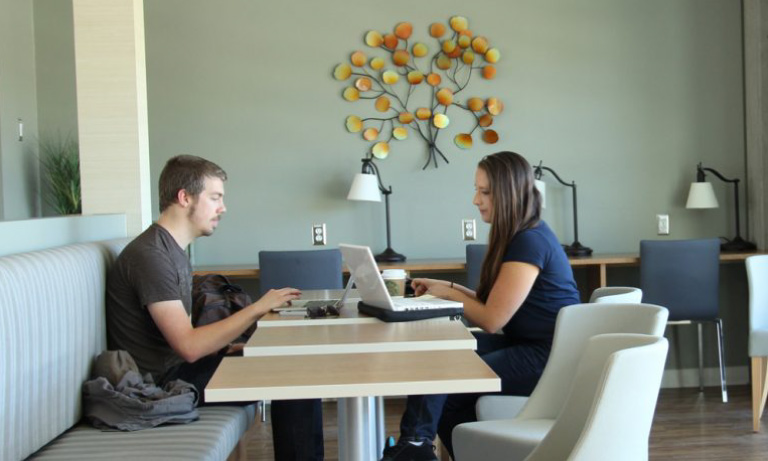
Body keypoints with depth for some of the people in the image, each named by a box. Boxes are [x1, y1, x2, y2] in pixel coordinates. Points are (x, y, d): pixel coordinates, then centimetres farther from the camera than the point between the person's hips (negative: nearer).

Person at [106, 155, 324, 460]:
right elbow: (189, 346, -25)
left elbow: (182, 338, 12)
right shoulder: (150, 255, -18)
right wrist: (257, 309, -22)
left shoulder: (172, 250, 13)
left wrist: (230, 348, 1)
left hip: (175, 369, 9)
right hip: (163, 381, -9)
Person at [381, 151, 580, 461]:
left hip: (547, 360, -10)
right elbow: (493, 303, 15)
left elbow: (492, 319, -18)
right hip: (525, 344, 10)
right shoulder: (516, 235, 12)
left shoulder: (529, 243, -18)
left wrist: (450, 294, -3)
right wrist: (448, 287, 6)